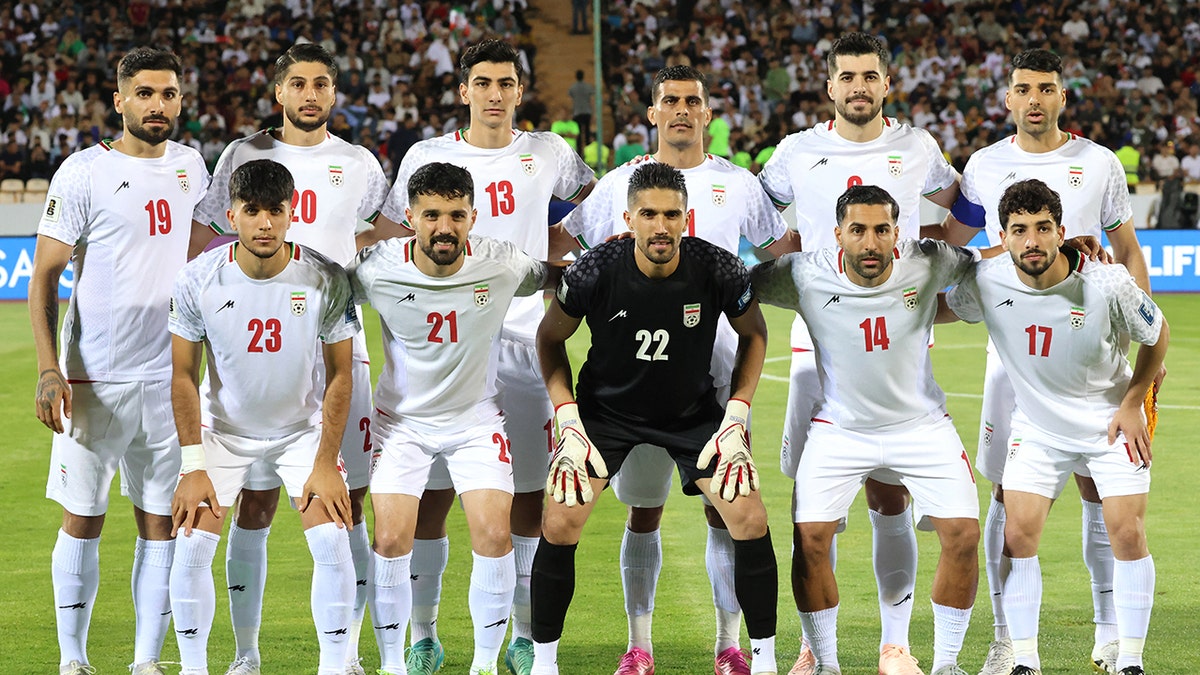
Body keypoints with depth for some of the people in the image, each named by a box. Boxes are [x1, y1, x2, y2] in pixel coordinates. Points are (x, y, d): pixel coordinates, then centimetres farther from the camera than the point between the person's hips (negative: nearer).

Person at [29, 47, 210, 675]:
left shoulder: (190, 165, 9)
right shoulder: (83, 172, -7)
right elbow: (44, 276, -6)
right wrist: (49, 370, -16)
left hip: (167, 378, 4)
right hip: (92, 379, -4)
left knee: (161, 522, 4)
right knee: (82, 521, 0)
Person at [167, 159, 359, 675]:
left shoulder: (326, 280, -18)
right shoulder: (198, 280, -17)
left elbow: (339, 375, -8)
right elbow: (184, 376, -7)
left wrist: (325, 464, -12)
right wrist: (193, 467, -12)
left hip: (304, 429, 0)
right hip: (222, 430, 0)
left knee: (332, 543, -14)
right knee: (192, 545, -10)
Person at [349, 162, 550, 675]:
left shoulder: (503, 266, -17)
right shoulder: (375, 270, -21)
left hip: (477, 418, 1)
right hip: (402, 420, 0)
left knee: (494, 536, -11)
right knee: (391, 539, -10)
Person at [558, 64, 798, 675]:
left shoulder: (737, 185, 7)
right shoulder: (620, 183, 6)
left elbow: (782, 246, 20)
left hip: (716, 366, 0)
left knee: (725, 507, -2)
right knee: (643, 509, 3)